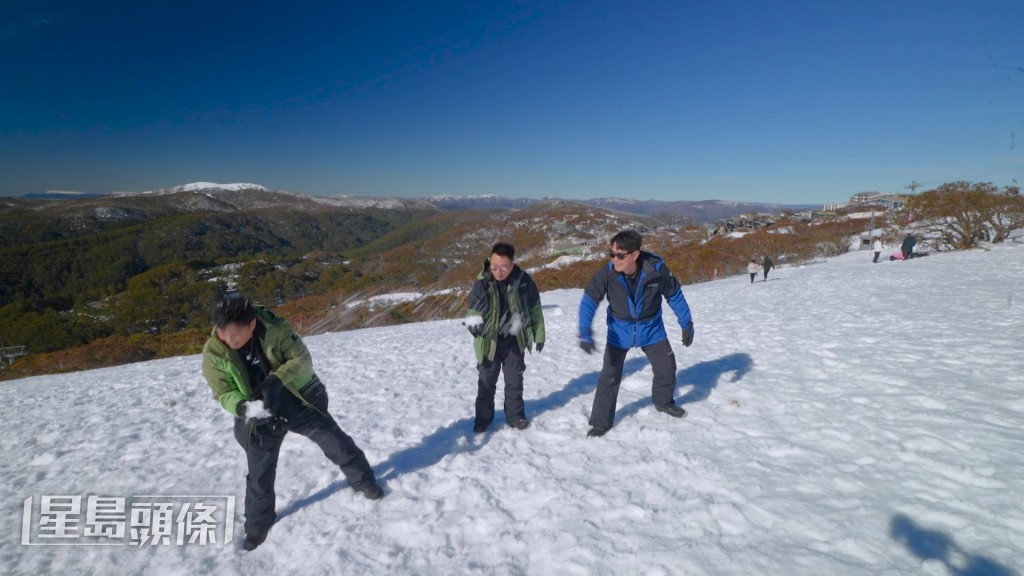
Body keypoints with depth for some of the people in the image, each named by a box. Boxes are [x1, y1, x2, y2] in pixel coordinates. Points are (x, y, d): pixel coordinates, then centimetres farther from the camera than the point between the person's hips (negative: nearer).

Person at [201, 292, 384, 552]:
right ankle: (258, 524, 37)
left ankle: (363, 481, 36)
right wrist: (243, 408, -35)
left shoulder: (274, 327, -24)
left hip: (300, 402, -1)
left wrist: (276, 380, -35)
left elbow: (302, 359, -20)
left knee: (337, 443, 10)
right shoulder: (213, 353, -18)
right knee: (260, 475, 11)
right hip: (260, 419, 1)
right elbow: (224, 393, -14)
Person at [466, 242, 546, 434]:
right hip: (489, 341, -1)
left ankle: (515, 415, 33)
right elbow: (472, 309, -12)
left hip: (514, 340, 1)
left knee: (514, 380, 15)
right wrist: (474, 322, -35)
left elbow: (535, 310, -2)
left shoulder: (524, 281, -14)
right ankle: (483, 418, 29)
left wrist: (539, 335, 4)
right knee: (486, 381, 12)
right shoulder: (482, 282, -17)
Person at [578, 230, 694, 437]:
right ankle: (601, 422, 12)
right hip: (620, 331, -1)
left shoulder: (656, 269, -25)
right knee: (610, 375, -3)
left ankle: (663, 401, 43)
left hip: (651, 329, 1)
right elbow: (589, 301, -24)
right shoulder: (607, 272, -27)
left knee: (667, 368, 12)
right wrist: (585, 333, -36)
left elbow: (675, 295, -8)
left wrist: (686, 324, -1)